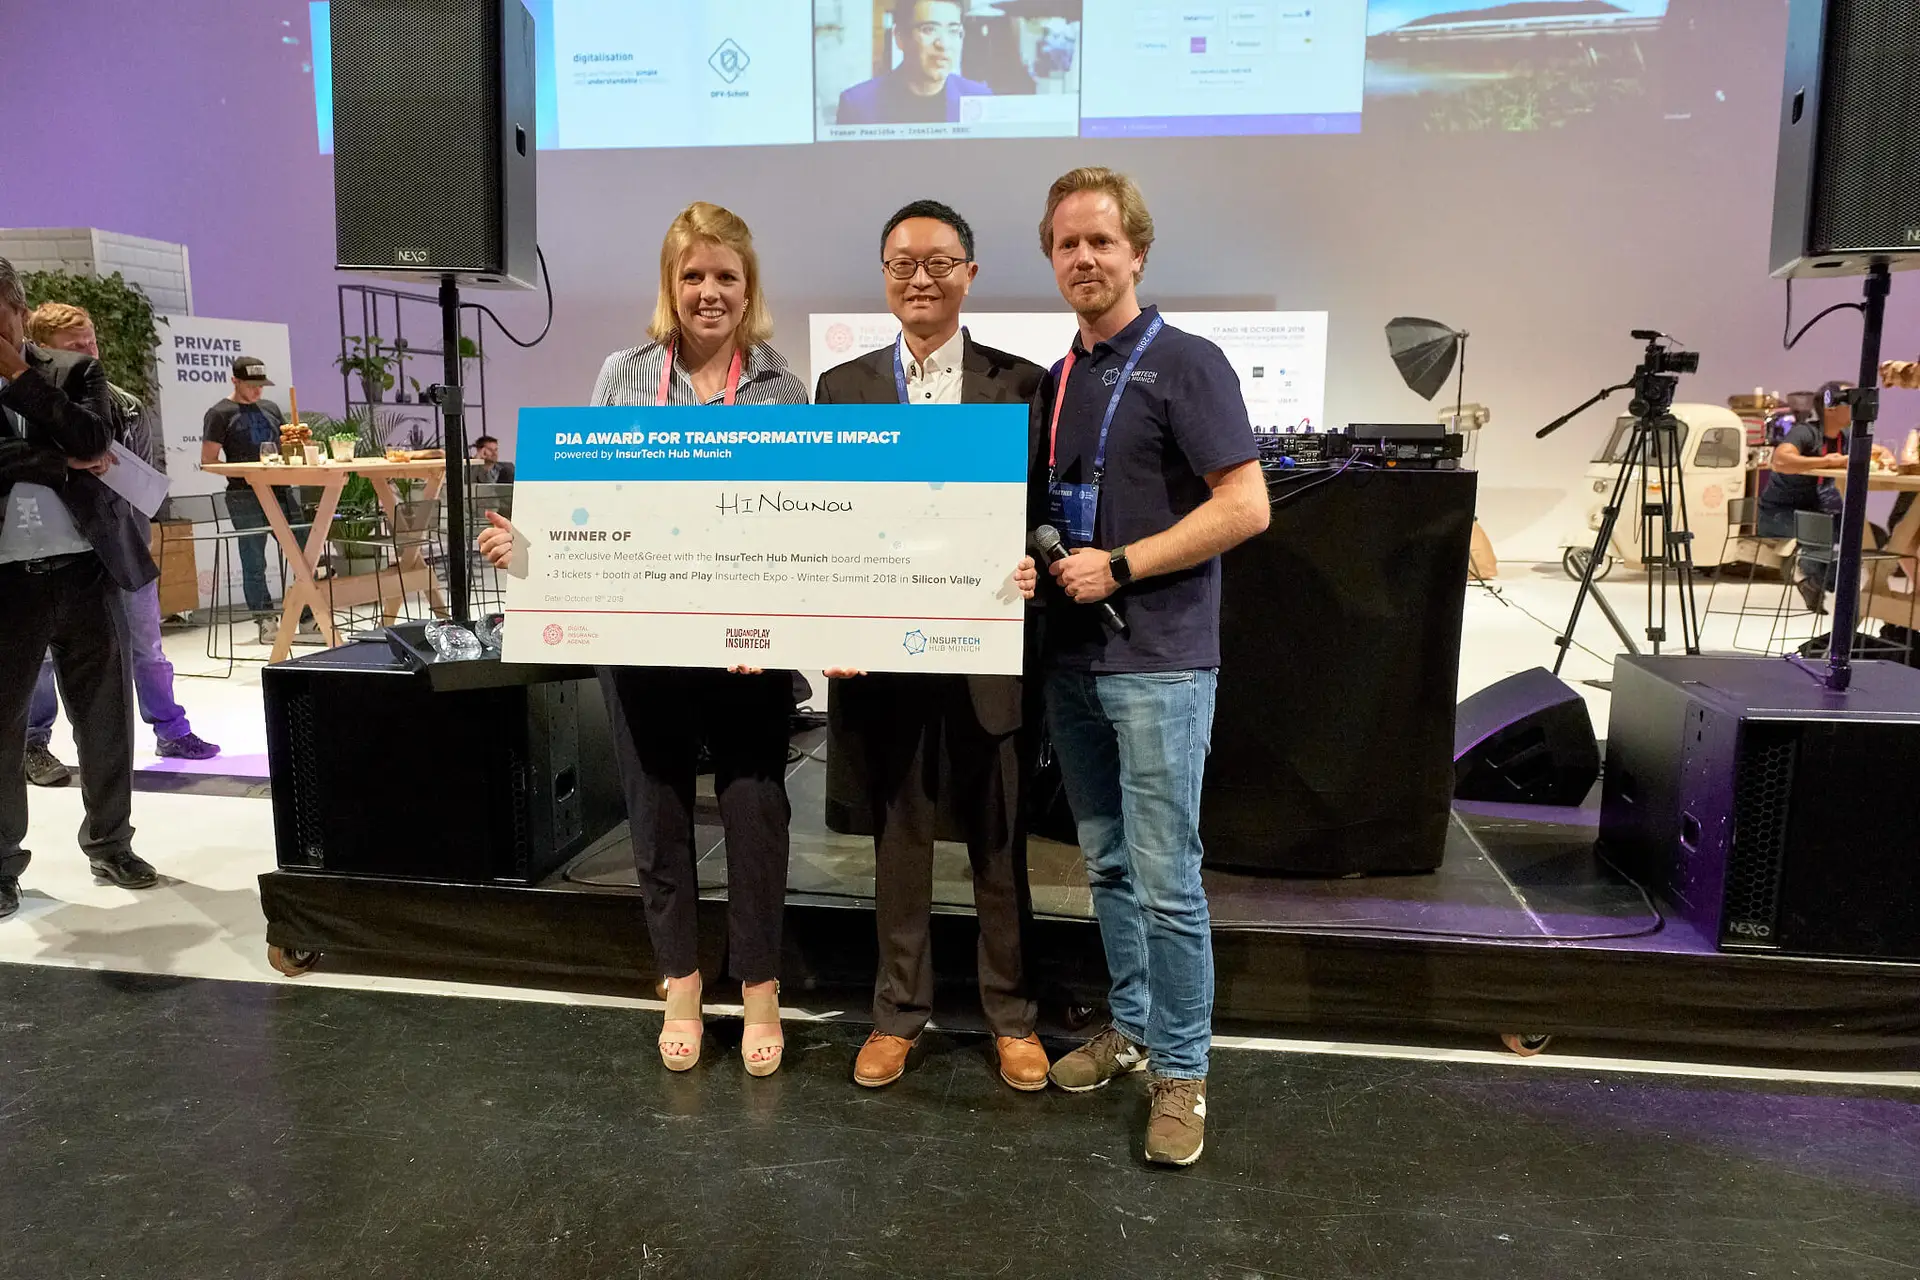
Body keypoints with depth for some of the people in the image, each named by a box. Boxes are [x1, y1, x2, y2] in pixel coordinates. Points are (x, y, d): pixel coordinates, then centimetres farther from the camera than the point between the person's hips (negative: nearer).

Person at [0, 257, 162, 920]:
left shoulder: (76, 372, 7)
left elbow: (93, 440, -11)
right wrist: (63, 462, -11)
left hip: (82, 569, 1)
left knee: (104, 716, 9)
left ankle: (109, 842, 25)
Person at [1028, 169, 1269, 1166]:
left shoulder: (1186, 363, -6)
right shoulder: (1056, 382, 14)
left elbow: (1245, 506, -13)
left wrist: (1120, 567, -16)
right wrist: (1035, 565, 0)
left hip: (1158, 660, -7)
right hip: (1071, 658, 7)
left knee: (1165, 877, -3)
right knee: (1106, 864, 15)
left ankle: (1180, 1071, 12)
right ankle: (1131, 1027, 30)